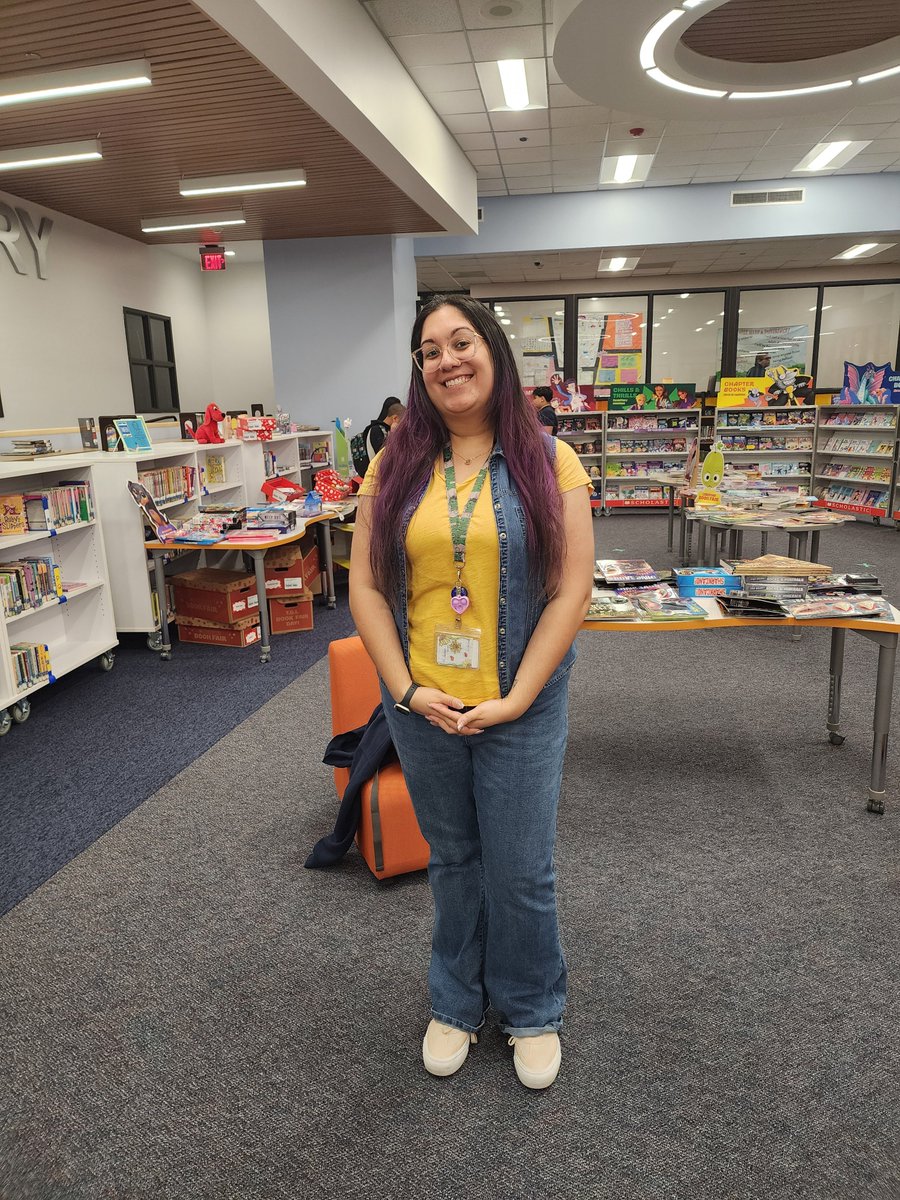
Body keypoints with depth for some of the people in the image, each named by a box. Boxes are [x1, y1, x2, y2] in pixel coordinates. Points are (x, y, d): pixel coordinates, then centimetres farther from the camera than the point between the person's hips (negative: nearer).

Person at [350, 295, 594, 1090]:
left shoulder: (548, 462, -5)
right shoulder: (396, 466, 2)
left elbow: (572, 589, -9)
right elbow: (366, 586, -1)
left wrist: (514, 699, -14)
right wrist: (406, 689, -10)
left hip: (522, 707, -2)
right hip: (421, 707, 2)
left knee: (521, 870, 10)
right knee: (452, 860, 19)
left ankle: (533, 1012, 38)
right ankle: (457, 1002, 43)